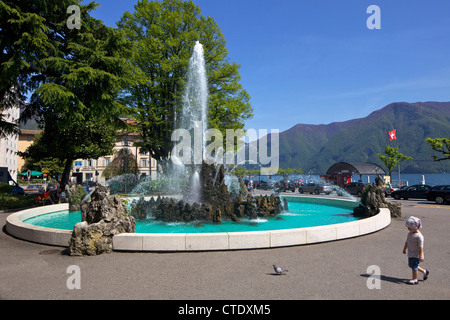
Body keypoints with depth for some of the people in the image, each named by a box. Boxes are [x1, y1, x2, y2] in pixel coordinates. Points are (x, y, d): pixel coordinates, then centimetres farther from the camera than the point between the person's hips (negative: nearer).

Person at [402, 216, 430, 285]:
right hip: (410, 254, 9)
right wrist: (404, 249, 26)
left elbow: (420, 247, -22)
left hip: (416, 255, -9)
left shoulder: (419, 236, -22)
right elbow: (407, 242, 18)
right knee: (411, 265, 17)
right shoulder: (409, 234, 4)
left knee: (414, 266, 0)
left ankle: (415, 279, 14)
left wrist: (421, 256, -22)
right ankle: (424, 272, 35)